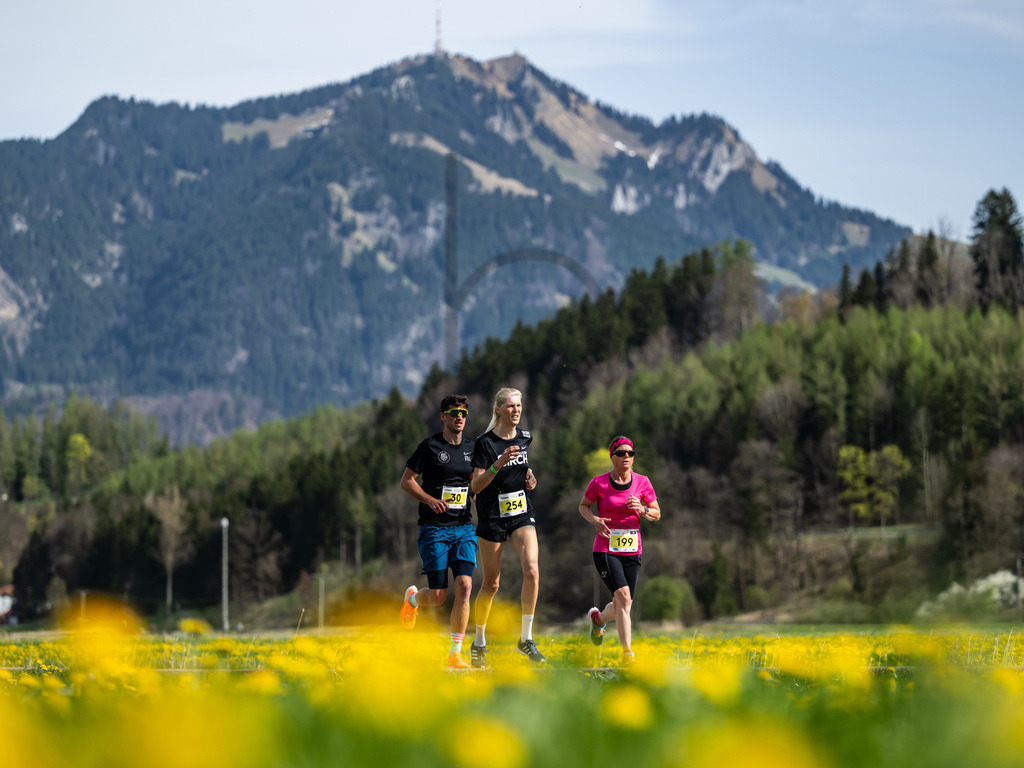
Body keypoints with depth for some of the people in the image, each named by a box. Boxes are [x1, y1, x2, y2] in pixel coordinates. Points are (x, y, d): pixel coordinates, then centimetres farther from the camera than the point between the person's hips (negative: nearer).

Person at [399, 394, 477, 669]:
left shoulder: (472, 447, 9)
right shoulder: (430, 446, -4)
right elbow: (406, 481, -1)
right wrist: (431, 500, -16)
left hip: (464, 527, 4)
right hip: (434, 529, -4)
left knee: (464, 586, -12)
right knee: (438, 596, -4)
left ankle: (455, 653, -6)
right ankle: (412, 597, 34)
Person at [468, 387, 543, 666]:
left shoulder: (525, 438, 6)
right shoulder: (485, 442, -11)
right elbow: (475, 486, -15)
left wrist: (529, 477, 6)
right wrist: (498, 465, -30)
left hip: (522, 514, 4)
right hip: (492, 517, -4)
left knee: (532, 572, -17)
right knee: (491, 584, 3)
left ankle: (526, 639, -8)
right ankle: (479, 642, 22)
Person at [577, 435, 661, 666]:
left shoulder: (642, 482, 2)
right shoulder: (599, 483, -5)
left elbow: (657, 514, 8)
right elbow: (583, 506, 10)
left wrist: (641, 510, -14)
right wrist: (594, 520, -11)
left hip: (632, 551, 4)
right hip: (605, 550, -4)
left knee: (621, 607, 7)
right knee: (624, 597, -21)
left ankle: (598, 618, 42)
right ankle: (627, 652, -16)